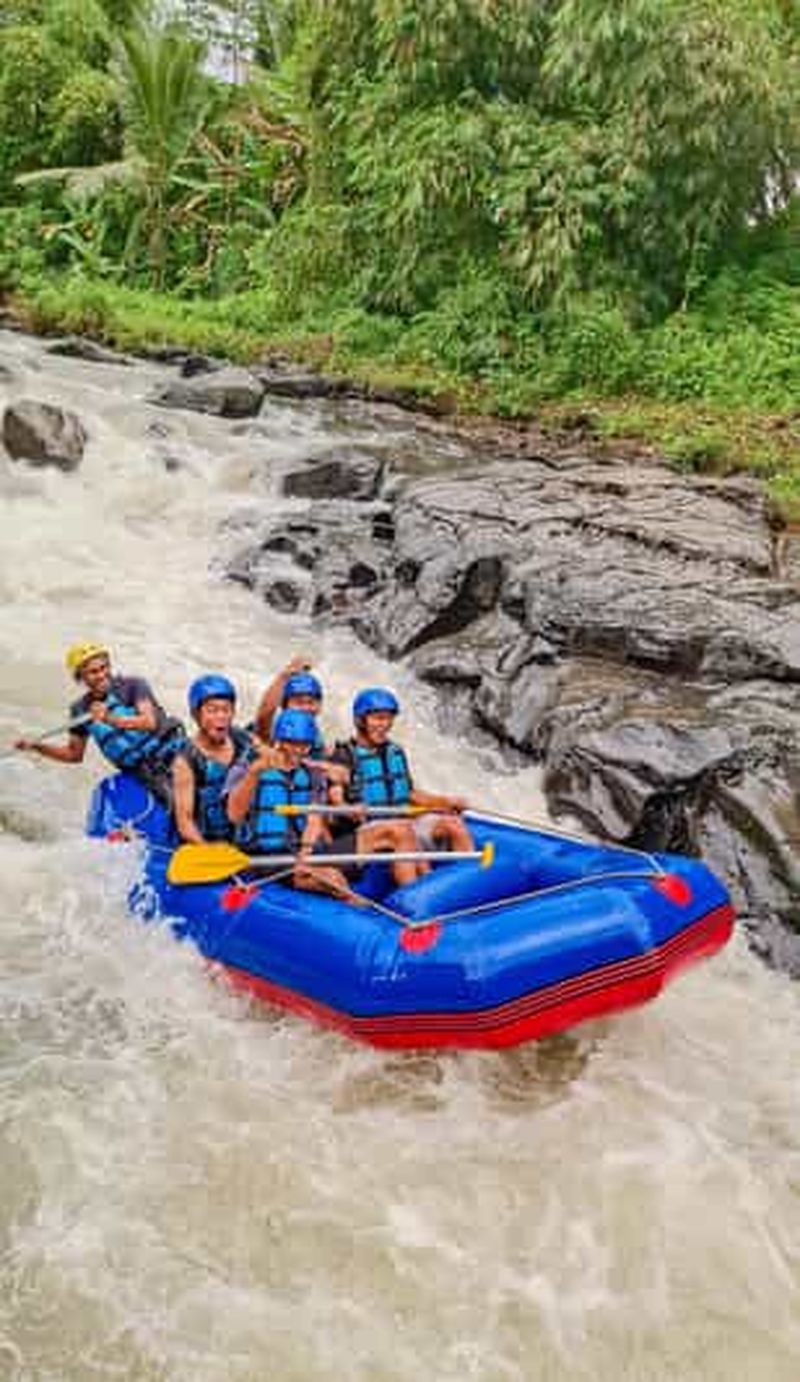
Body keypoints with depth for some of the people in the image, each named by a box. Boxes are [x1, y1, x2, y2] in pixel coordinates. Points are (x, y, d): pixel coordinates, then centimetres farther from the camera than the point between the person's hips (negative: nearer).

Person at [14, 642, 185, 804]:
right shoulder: (81, 709, 6)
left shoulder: (133, 685, -5)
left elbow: (149, 722, -21)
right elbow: (74, 754, 17)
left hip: (173, 754, -1)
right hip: (145, 774, 1)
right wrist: (36, 747, 5)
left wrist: (111, 720, -35)